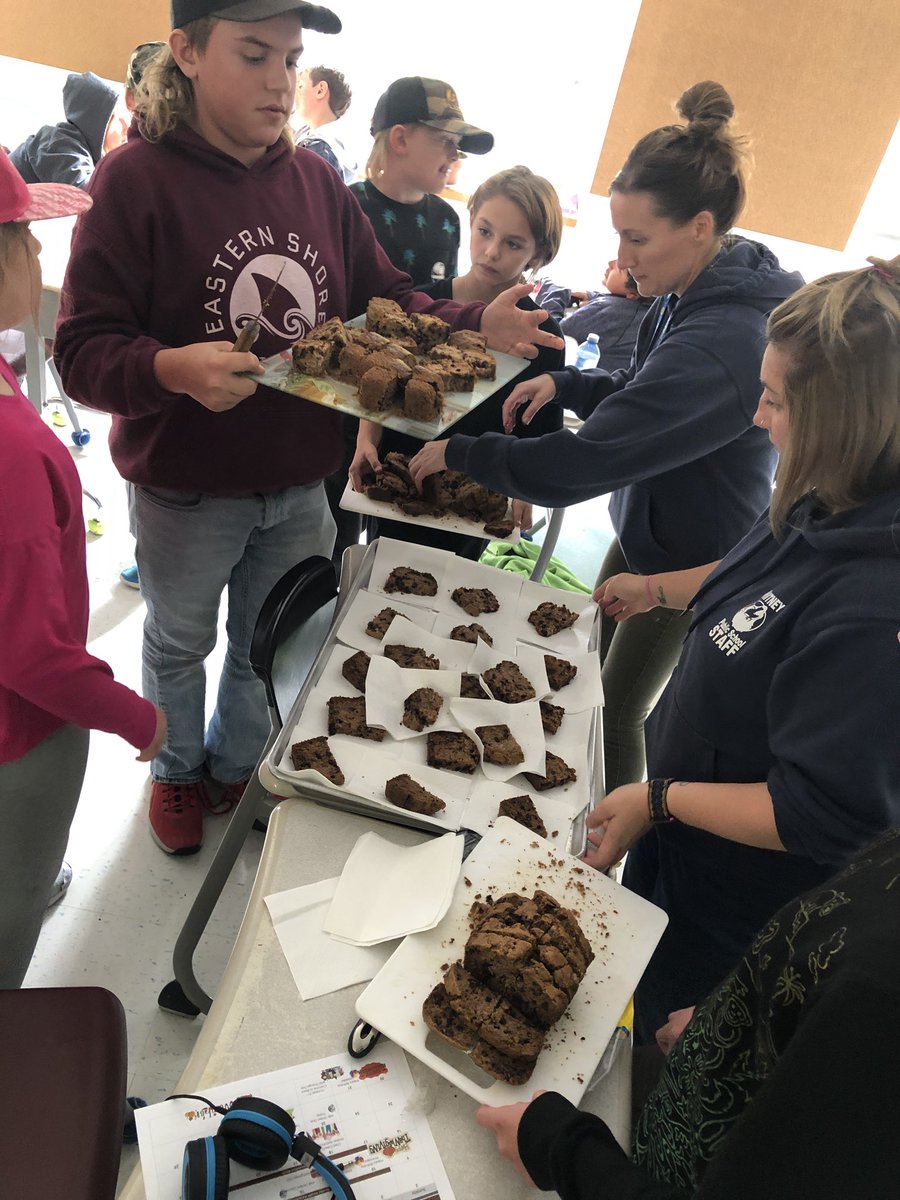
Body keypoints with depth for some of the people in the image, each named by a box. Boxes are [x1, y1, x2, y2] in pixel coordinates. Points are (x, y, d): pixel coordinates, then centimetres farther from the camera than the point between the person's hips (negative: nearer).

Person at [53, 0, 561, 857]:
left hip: (300, 484, 4)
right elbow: (84, 351, -18)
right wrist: (173, 369, -37)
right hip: (185, 489, -4)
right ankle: (176, 771, 50)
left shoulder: (315, 179, 1)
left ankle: (234, 766, 51)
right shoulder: (138, 177, -15)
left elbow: (383, 299, 6)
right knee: (178, 642, 21)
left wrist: (473, 325, -11)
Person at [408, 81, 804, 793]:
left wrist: (457, 451, -22)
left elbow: (575, 466, -35)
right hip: (644, 527, 9)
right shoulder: (697, 292, -4)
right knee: (595, 677, 20)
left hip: (690, 565, -9)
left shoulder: (720, 344, -34)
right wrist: (565, 383, -6)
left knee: (615, 715, 6)